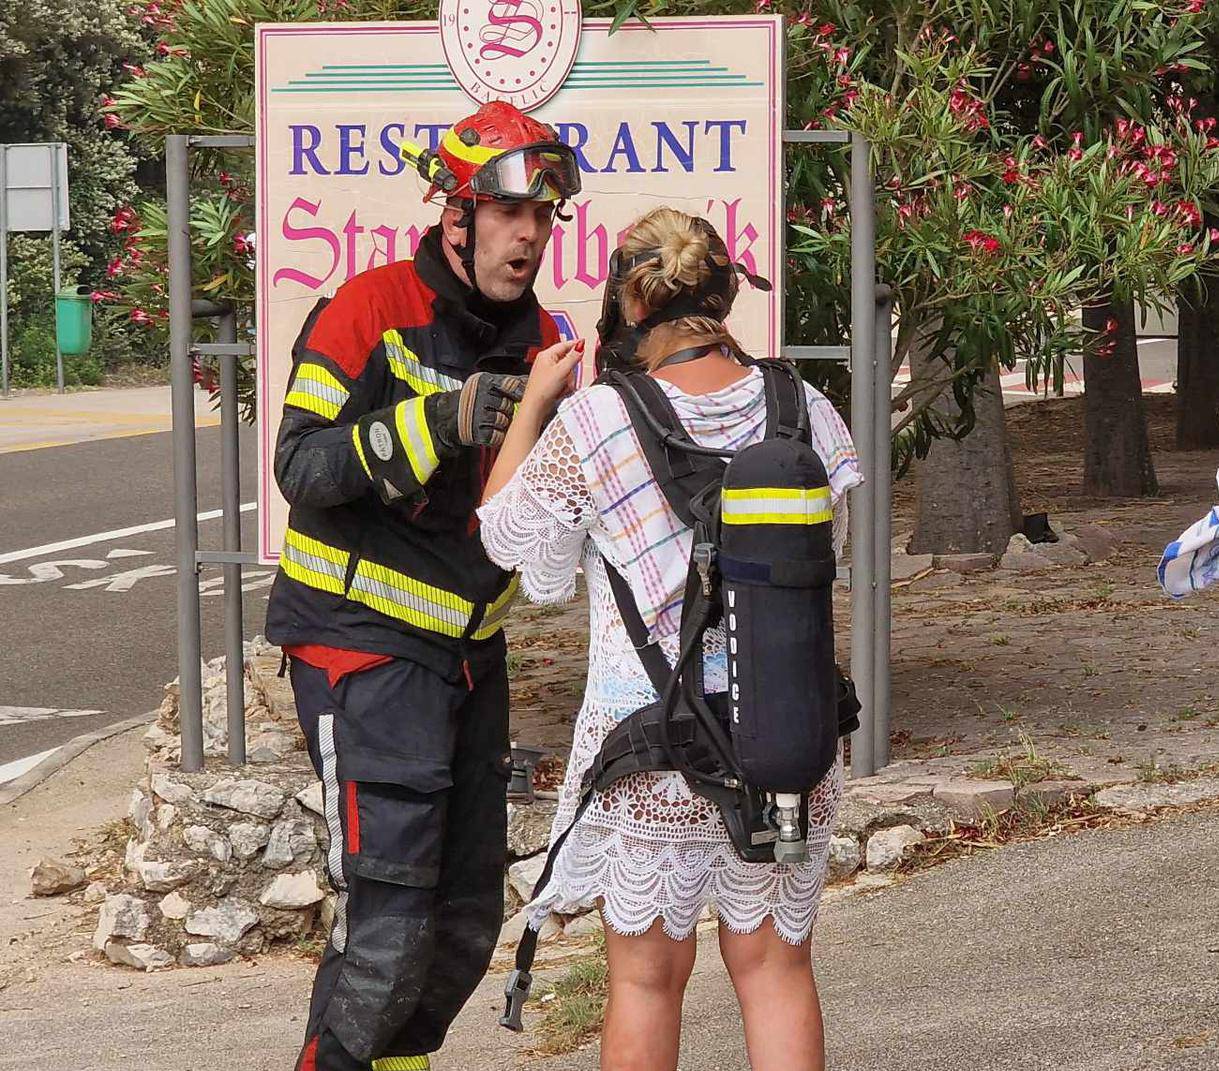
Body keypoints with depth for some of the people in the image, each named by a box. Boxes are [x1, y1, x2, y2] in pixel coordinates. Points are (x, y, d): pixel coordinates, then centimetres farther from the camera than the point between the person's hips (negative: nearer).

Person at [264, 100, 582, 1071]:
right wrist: (437, 421, -34)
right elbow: (302, 468, -23)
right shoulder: (371, 312, -15)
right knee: (390, 921, -15)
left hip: (469, 646, 8)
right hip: (364, 639, -7)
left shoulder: (539, 340, 6)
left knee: (469, 916, 12)